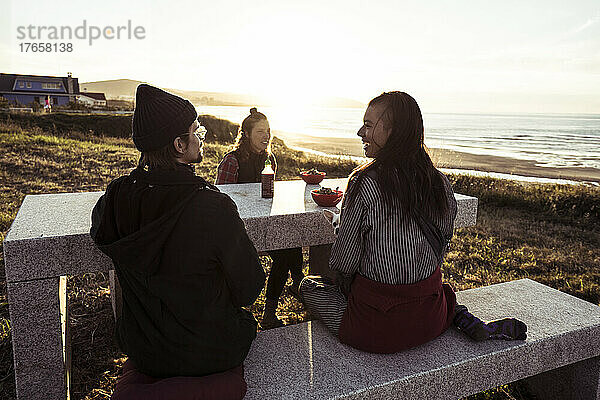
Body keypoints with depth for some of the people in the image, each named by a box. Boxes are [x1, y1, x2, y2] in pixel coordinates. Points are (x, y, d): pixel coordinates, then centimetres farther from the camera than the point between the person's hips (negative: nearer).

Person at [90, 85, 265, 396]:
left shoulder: (116, 197, -17)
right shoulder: (214, 207, -30)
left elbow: (100, 235, 10)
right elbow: (248, 289, -18)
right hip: (210, 355, -3)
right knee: (245, 320, 29)